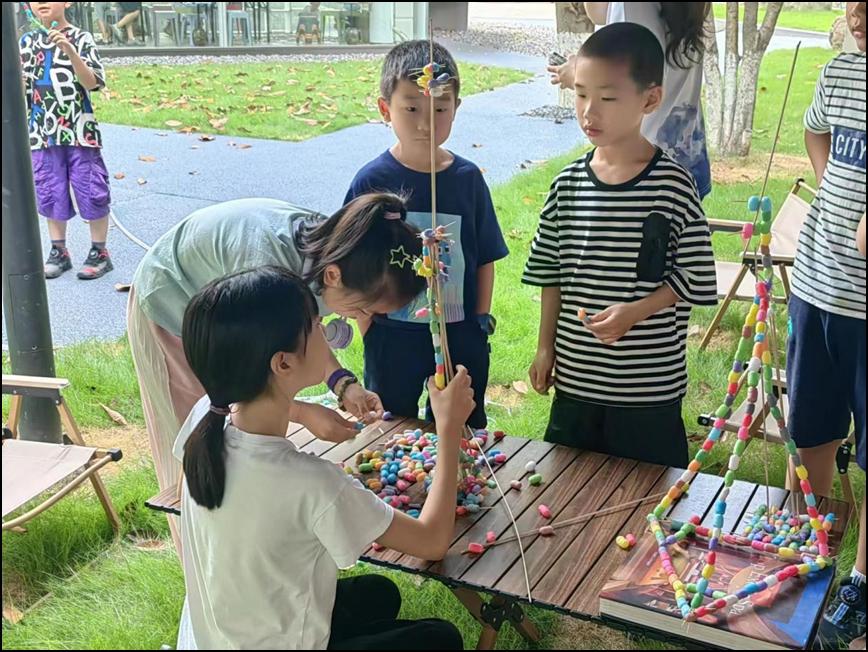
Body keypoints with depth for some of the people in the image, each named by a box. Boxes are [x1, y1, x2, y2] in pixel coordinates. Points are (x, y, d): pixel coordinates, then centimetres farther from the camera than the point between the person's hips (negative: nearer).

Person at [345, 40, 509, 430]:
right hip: (393, 338, -1)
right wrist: (371, 334, -8)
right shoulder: (372, 181, -11)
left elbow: (485, 258, 4)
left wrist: (481, 321, 1)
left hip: (461, 338, 2)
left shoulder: (468, 178, -4)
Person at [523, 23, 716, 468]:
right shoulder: (568, 184, 0)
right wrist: (545, 347, 6)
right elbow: (551, 272, 7)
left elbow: (694, 277, -7)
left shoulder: (673, 185, -12)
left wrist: (635, 312, -20)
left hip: (650, 385, -4)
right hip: (575, 378, 4)